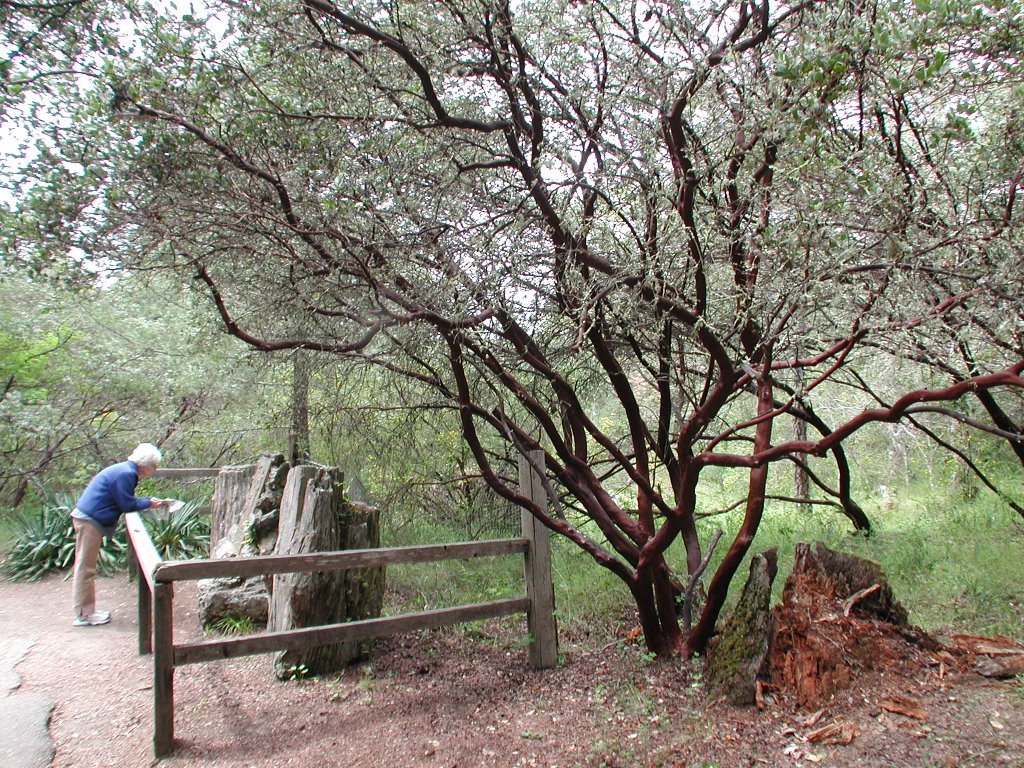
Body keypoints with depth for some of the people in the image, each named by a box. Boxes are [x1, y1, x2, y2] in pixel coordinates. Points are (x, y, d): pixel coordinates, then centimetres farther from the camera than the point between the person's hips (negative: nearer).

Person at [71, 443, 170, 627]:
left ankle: (86, 611, 24)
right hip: (89, 521, -11)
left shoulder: (126, 470, 12)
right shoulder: (125, 474, -19)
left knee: (85, 566, 15)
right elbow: (127, 504, -19)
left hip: (86, 518, 11)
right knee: (85, 568, -3)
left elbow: (127, 500, 17)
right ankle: (84, 615, 5)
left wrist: (151, 501, 10)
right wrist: (149, 503, -5)